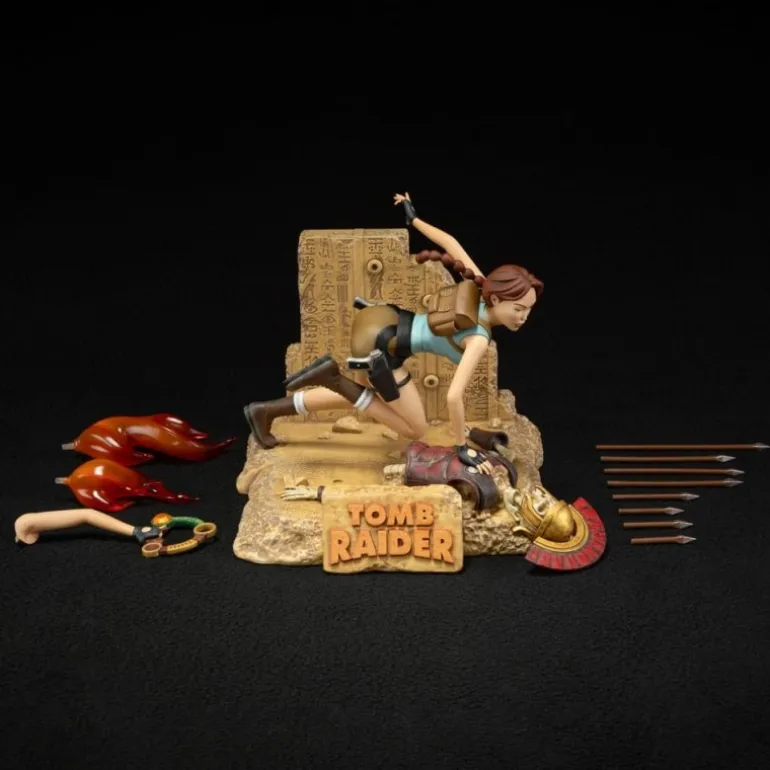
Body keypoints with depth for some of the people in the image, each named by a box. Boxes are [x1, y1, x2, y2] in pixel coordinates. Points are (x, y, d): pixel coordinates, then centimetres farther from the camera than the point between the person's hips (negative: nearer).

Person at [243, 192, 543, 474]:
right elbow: (453, 396, -27)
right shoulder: (479, 338, -23)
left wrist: (413, 218, 22)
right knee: (415, 429, 7)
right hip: (378, 343, -9)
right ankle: (334, 378, -3)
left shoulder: (479, 284, -3)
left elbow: (449, 241, 7)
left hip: (381, 319, 9)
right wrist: (462, 447, -15)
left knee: (359, 397, 29)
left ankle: (265, 410, 27)